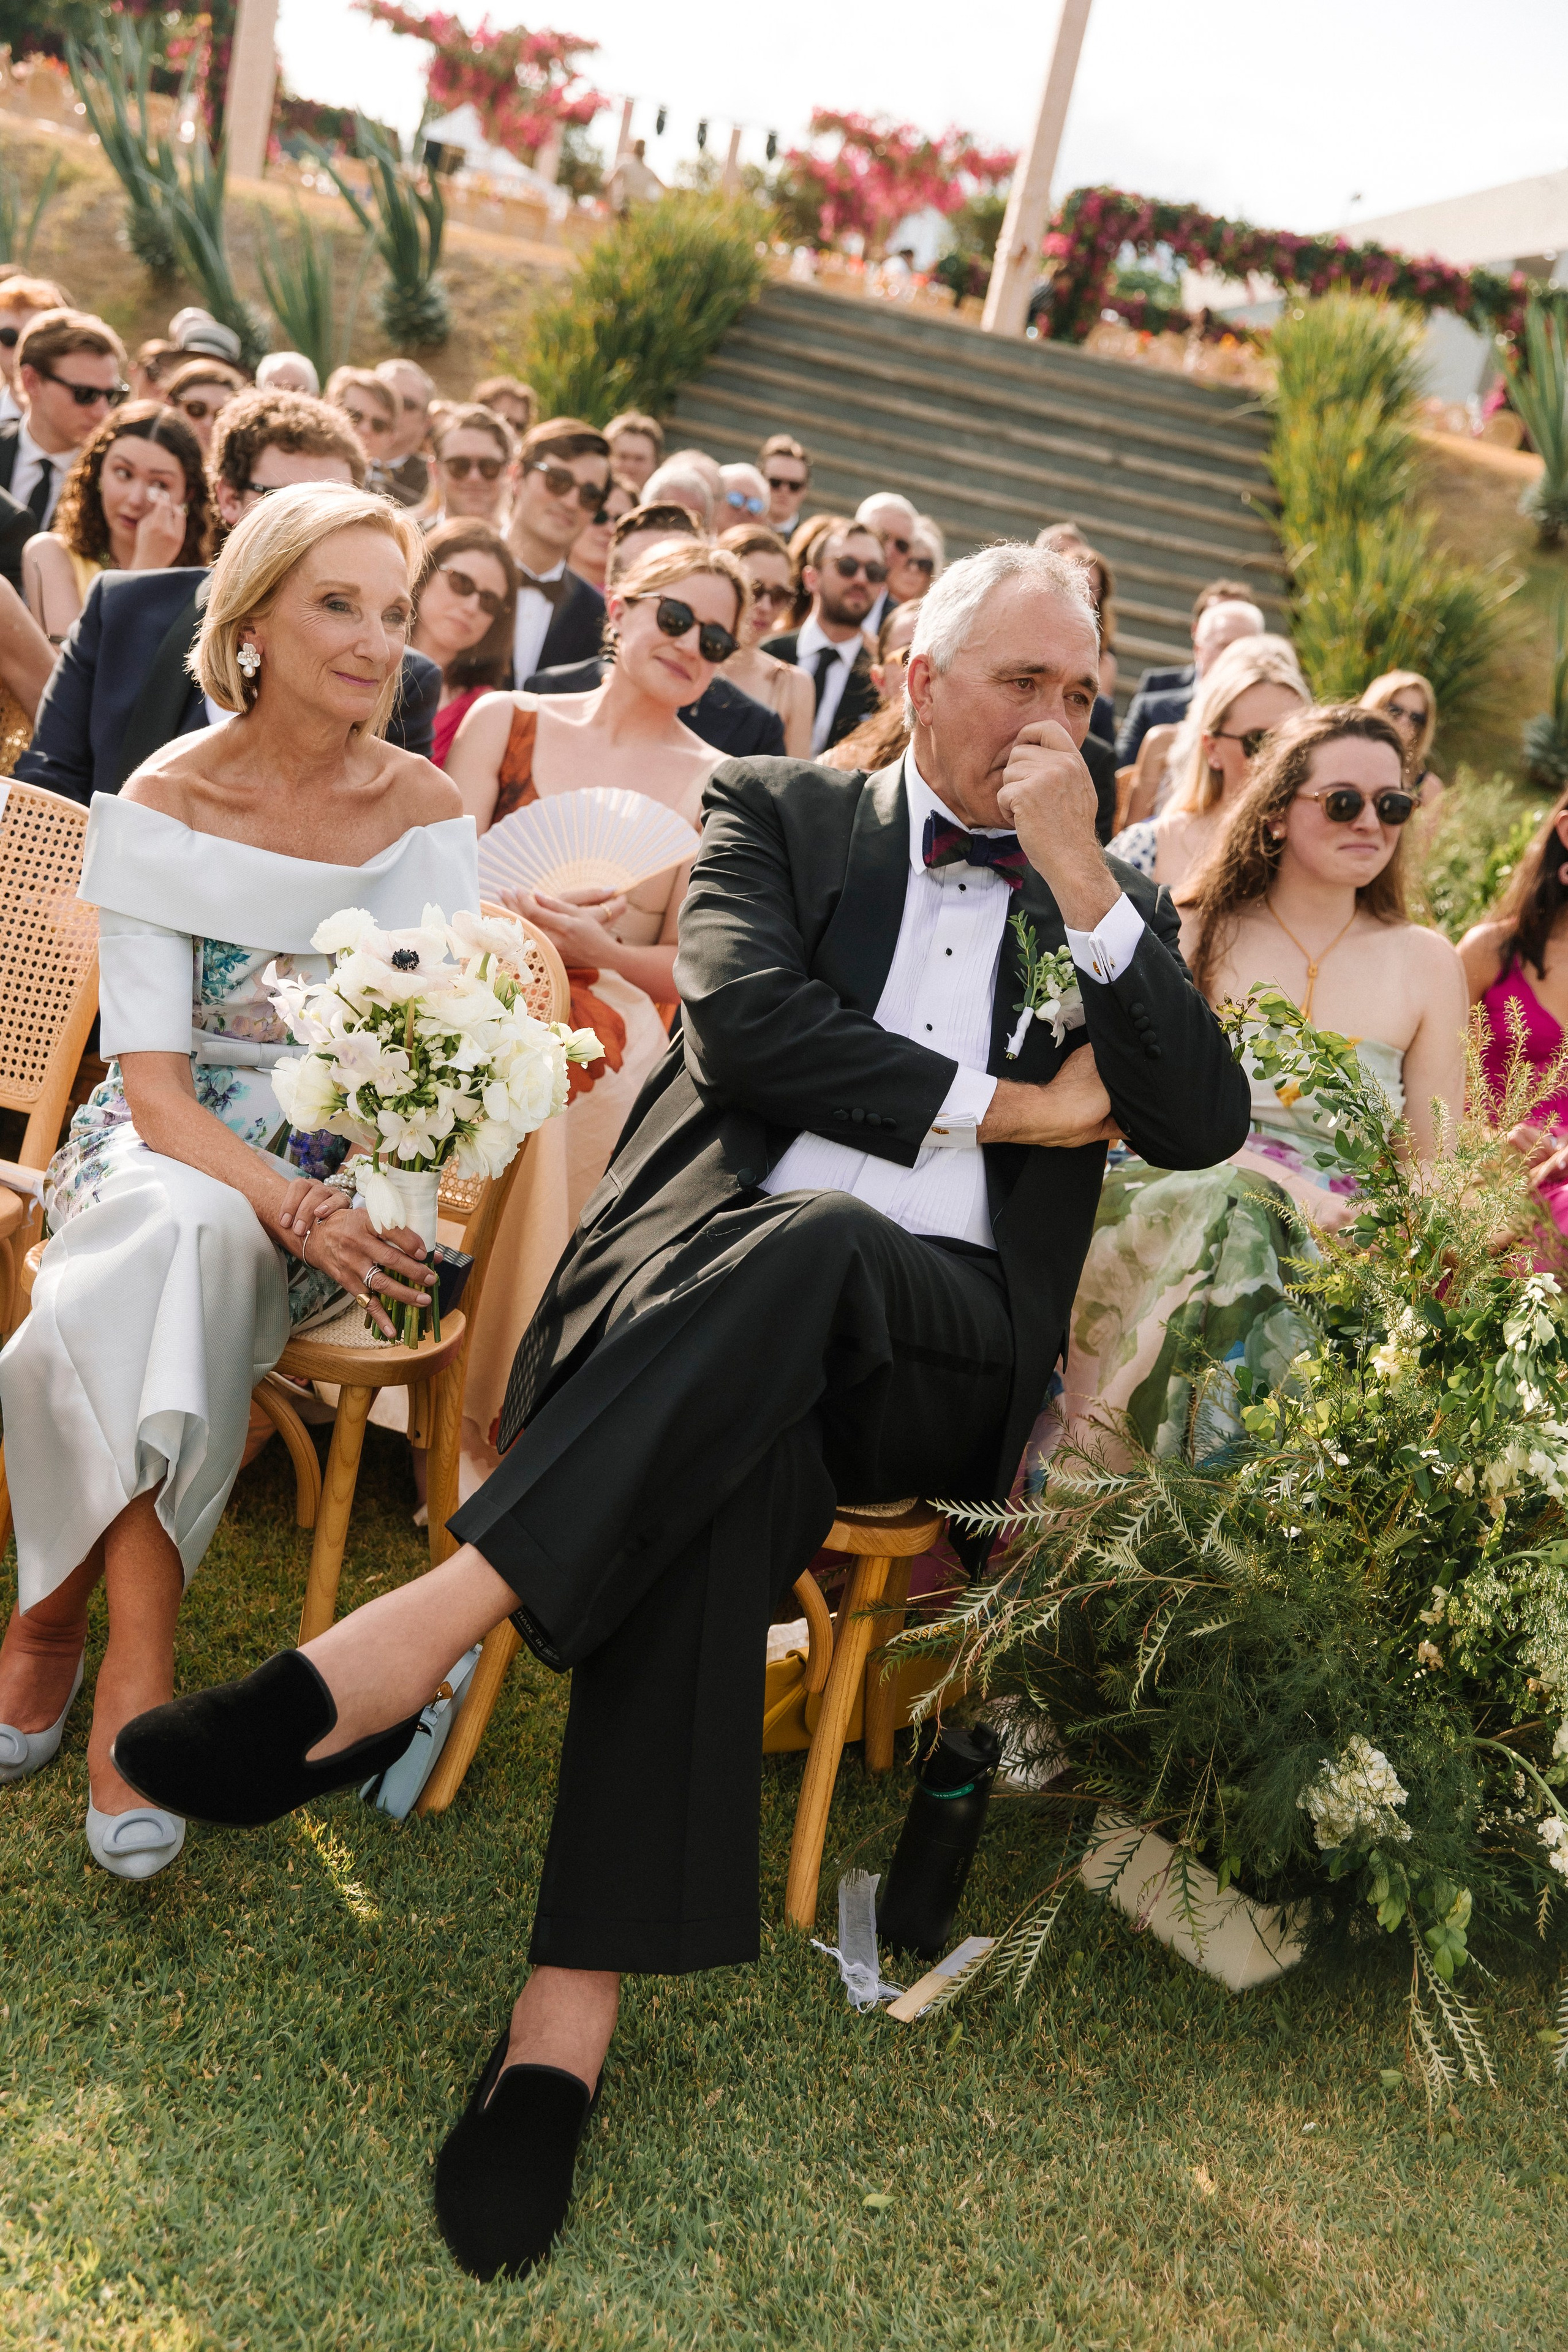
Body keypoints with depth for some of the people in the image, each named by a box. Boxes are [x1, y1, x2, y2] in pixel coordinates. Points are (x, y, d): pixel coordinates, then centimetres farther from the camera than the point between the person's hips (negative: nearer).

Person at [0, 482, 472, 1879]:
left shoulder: (427, 811, 0)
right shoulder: (166, 802, -5)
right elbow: (151, 1078, -11)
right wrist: (295, 1210, -28)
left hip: (342, 1177, 1)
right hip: (164, 1154, 0)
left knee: (195, 1250, -34)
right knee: (194, 1235, -36)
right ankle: (140, 1668, -21)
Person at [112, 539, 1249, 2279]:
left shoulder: (1112, 903, 23)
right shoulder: (781, 814, 17)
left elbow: (1203, 1127, 8)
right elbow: (742, 1016, -3)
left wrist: (1083, 875, 0)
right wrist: (1002, 1104, -2)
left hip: (941, 1340, 1)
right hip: (715, 1289, 0)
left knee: (811, 1242, -36)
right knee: (739, 1448, -37)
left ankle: (413, 1636, -38)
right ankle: (576, 2005, -36)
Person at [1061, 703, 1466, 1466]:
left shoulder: (1425, 962, 14)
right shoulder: (1201, 932, 9)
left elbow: (1435, 1169, 12)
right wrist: (1276, 1181, -17)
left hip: (1337, 1251, 1)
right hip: (1175, 1205, -1)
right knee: (1231, 1209, -35)